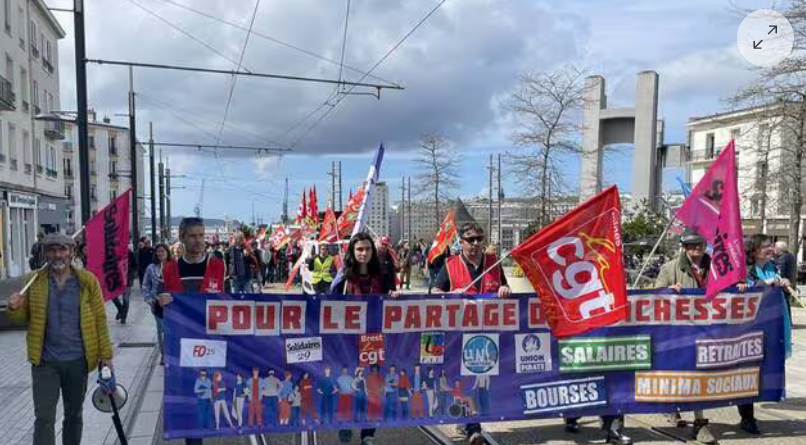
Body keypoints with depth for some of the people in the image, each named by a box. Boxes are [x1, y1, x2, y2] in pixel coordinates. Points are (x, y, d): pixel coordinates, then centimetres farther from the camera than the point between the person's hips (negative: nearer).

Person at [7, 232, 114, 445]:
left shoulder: (87, 281, -5)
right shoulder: (33, 281, -1)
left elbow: (100, 319, -3)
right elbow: (24, 317, 8)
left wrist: (105, 354, -6)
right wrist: (14, 308, -16)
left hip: (77, 361, 0)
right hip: (45, 361, 0)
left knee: (74, 415, 16)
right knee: (44, 418, 3)